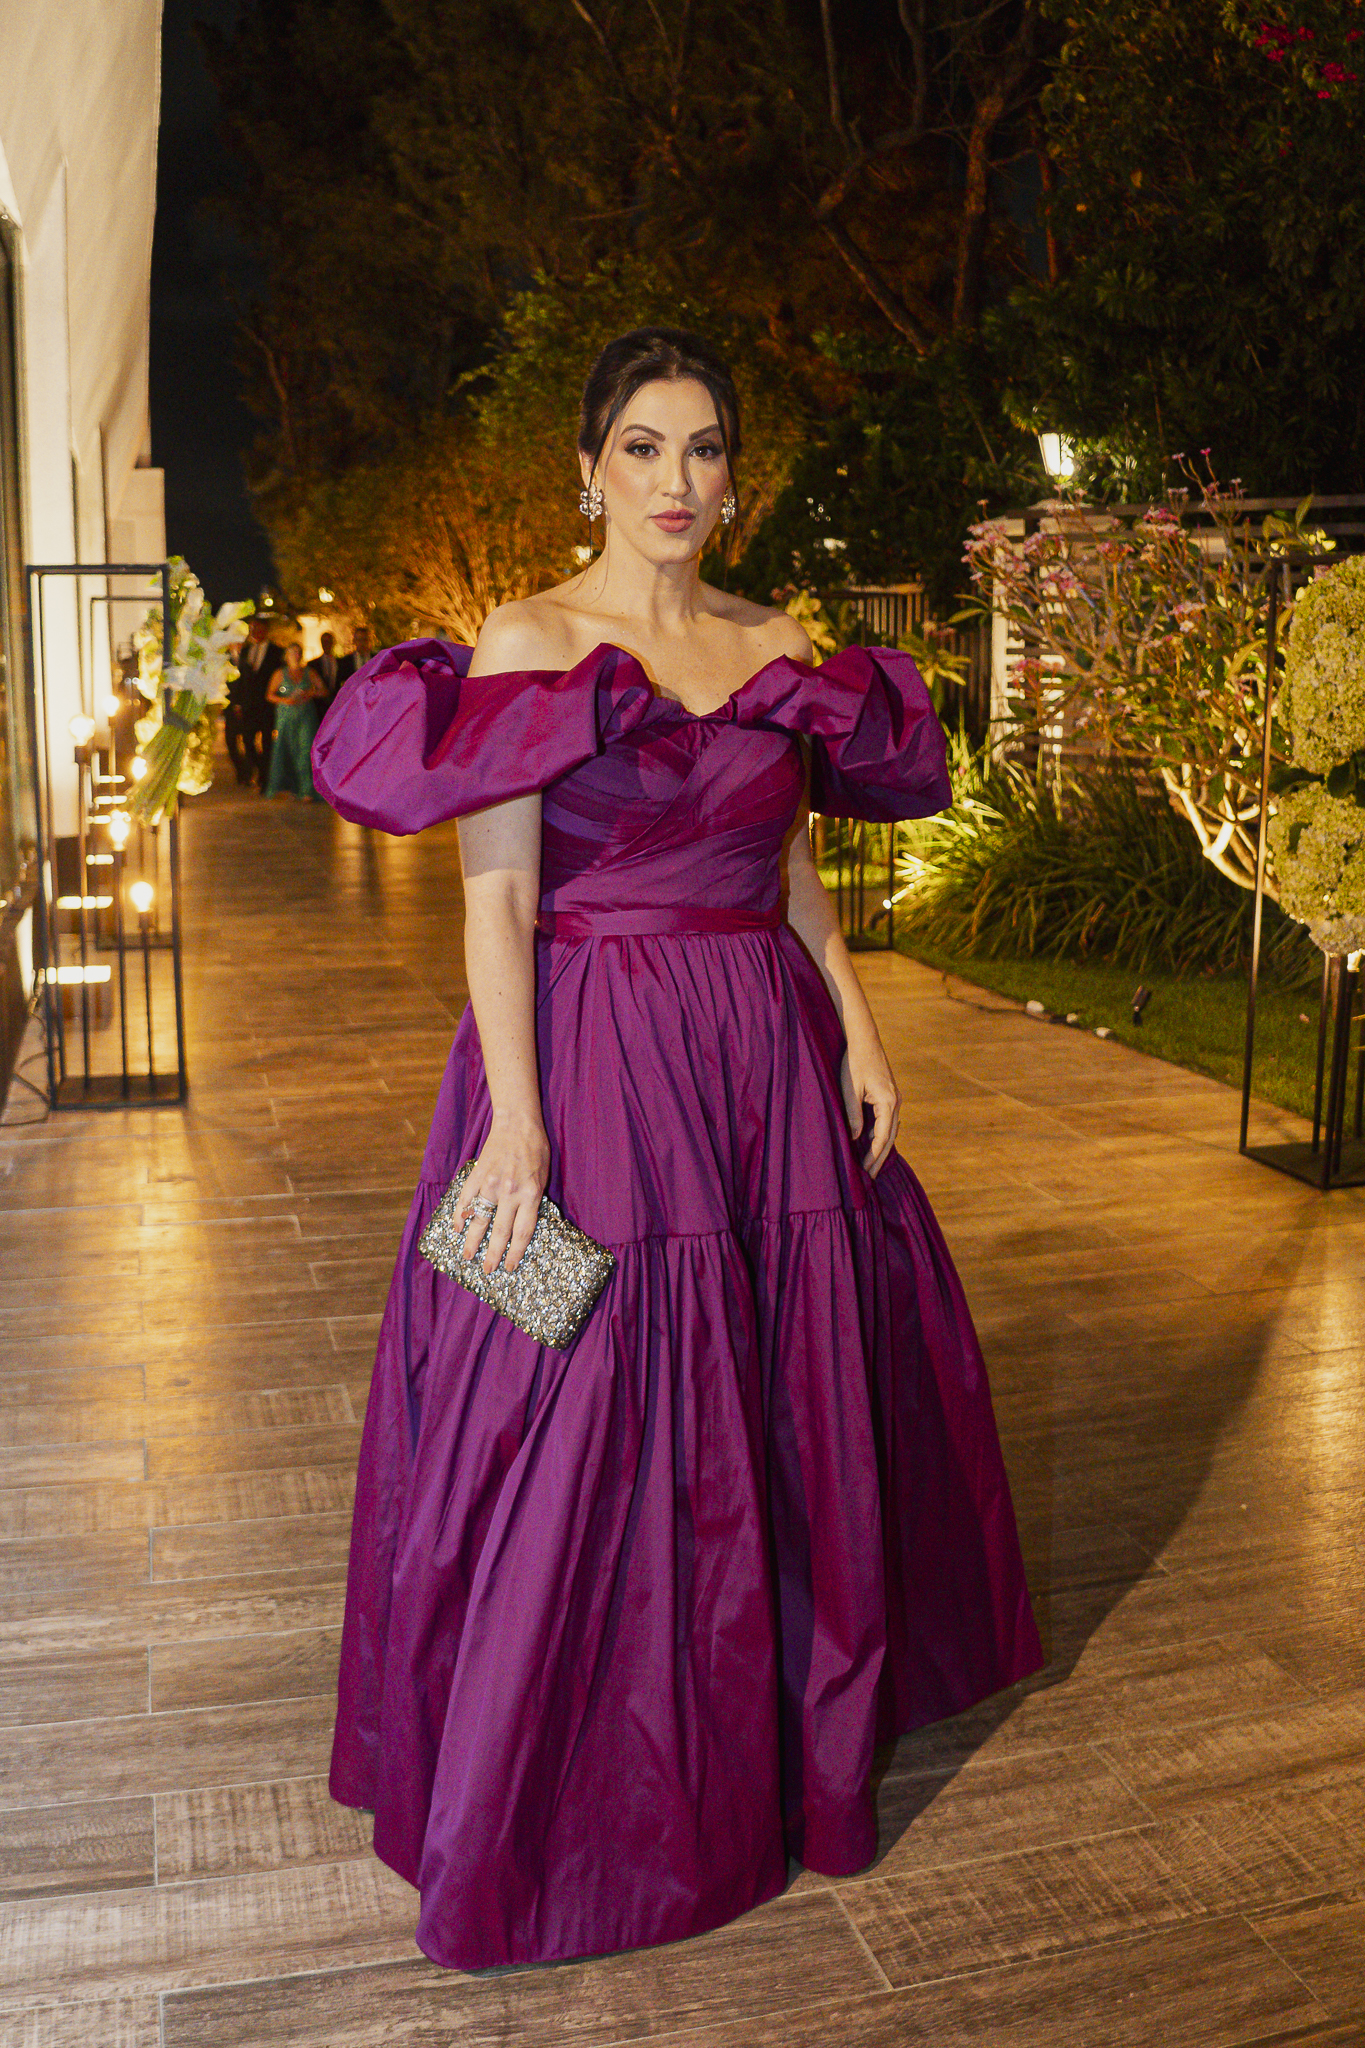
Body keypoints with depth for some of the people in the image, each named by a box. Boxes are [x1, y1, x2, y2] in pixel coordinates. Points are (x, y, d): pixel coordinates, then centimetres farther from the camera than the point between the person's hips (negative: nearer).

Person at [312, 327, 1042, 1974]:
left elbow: (797, 877, 14)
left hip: (772, 1063, 5)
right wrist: (515, 1119, -18)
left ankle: (787, 1742, 38)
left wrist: (859, 1036, 3)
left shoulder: (779, 650, 10)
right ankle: (574, 1809, 24)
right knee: (594, 1429, 2)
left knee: (794, 1405, 14)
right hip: (599, 1069, -5)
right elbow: (496, 903, -11)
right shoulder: (526, 642, -5)